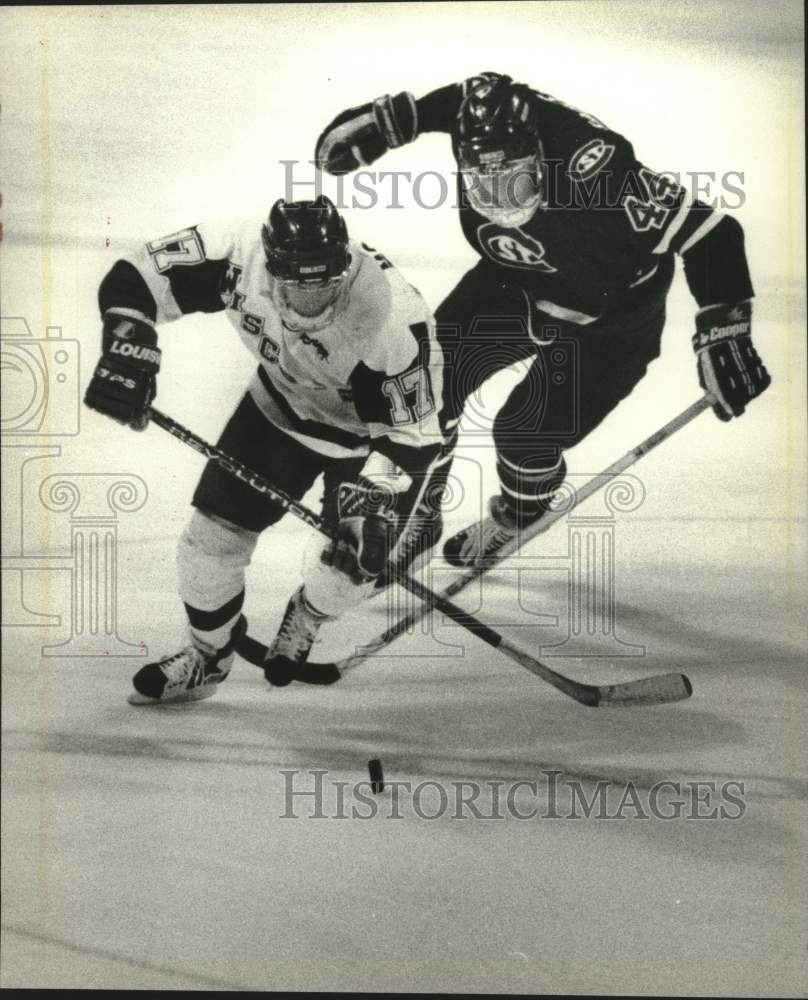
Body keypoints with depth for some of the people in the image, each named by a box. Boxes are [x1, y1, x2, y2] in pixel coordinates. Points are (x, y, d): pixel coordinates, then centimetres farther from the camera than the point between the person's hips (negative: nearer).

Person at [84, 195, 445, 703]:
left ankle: (306, 618, 26)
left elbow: (410, 430, -29)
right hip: (281, 405, 3)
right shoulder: (238, 255, -29)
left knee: (356, 560, -13)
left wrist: (375, 495, -39)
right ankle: (208, 658, 28)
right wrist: (128, 350, -32)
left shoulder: (396, 318, -38)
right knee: (214, 528, 1)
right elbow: (136, 276, -19)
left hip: (376, 427, -3)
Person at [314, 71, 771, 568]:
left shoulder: (593, 167, -40)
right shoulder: (486, 114, -24)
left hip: (608, 323, -5)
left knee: (526, 434, -7)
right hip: (514, 281, 6)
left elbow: (707, 232, -36)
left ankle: (516, 518, 30)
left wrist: (723, 332, -40)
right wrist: (386, 118, -1)